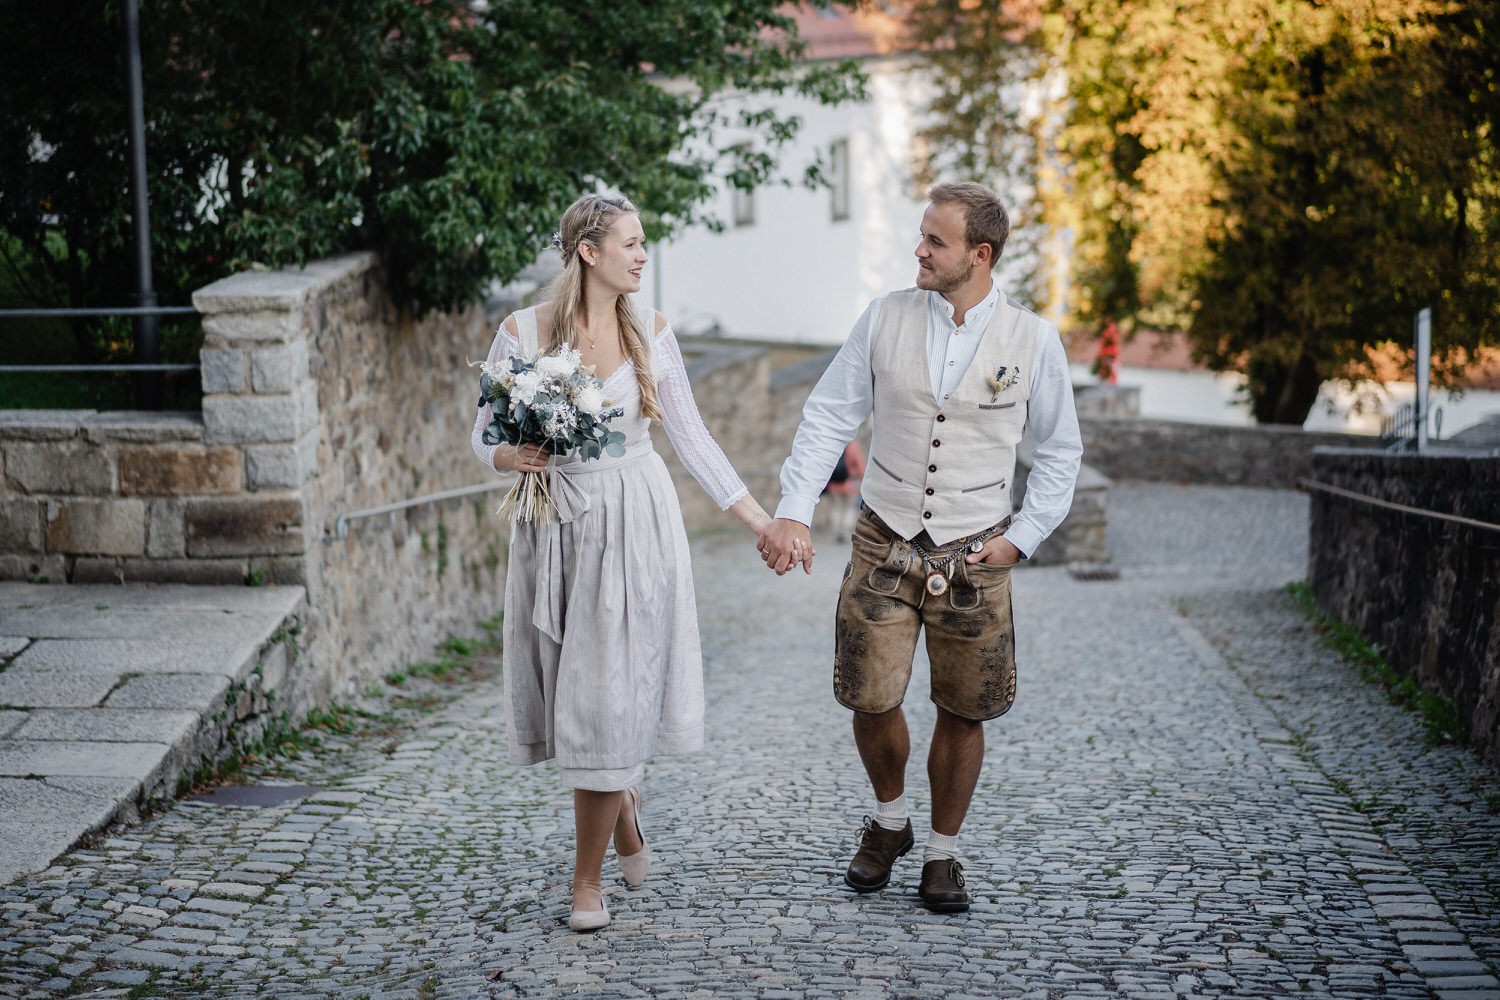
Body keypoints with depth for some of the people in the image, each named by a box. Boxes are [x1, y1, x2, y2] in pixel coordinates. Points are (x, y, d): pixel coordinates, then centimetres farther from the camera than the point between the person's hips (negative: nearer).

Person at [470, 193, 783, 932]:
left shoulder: (651, 332, 1)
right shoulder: (522, 332, -3)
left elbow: (691, 436, 5)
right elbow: (485, 437, 4)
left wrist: (760, 521, 2)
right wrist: (514, 458, -20)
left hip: (633, 528, 0)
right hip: (555, 528, 0)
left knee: (612, 698, -2)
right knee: (572, 695, 6)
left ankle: (588, 880, 10)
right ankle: (623, 808, 38)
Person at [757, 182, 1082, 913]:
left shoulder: (1032, 340, -3)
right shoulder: (886, 319, -2)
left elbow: (1060, 451, 7)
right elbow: (828, 418, 1)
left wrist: (1021, 537, -2)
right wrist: (793, 511, -9)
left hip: (974, 557, 0)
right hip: (885, 545, 1)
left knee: (963, 712, 5)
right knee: (871, 700, 0)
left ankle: (942, 853, 26)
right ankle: (888, 821, 29)